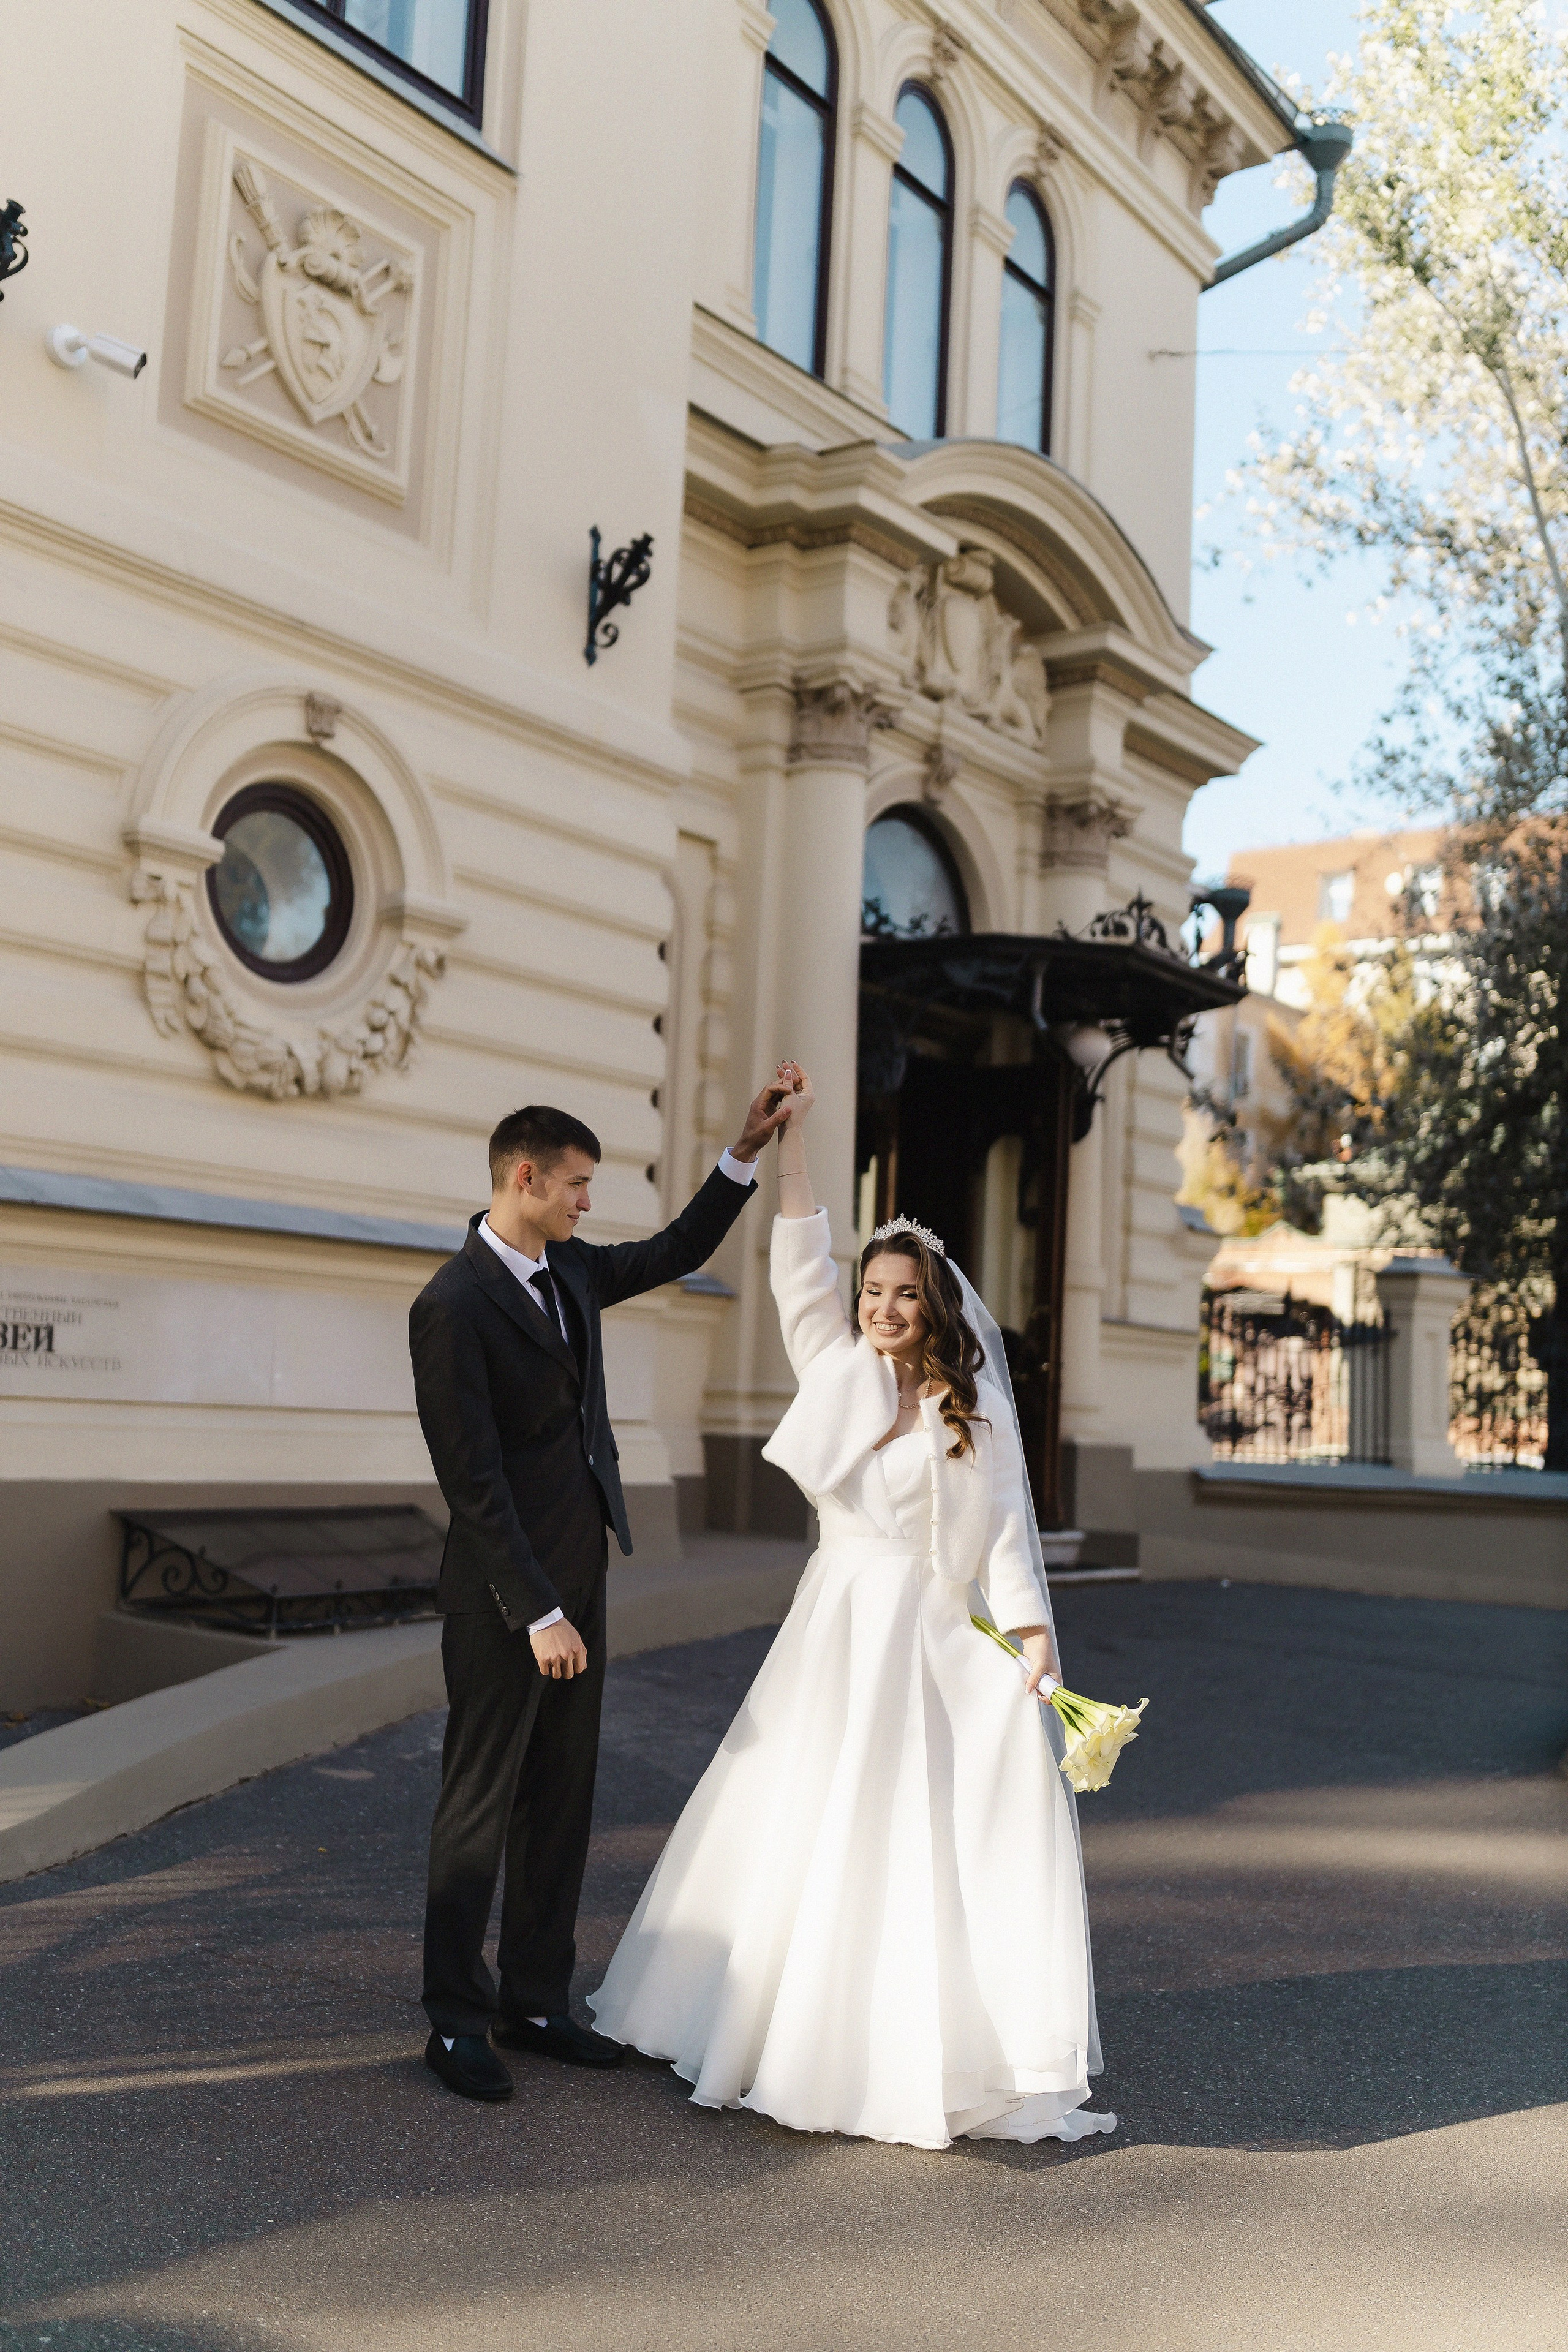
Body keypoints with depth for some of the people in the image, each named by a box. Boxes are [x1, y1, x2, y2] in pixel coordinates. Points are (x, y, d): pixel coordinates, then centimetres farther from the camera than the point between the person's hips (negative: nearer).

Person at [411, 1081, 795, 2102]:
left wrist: (749, 1150, 11)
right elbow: (474, 1480, -20)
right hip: (504, 1596, -8)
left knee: (563, 1798, 14)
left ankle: (535, 2003, 25)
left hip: (578, 1577, 8)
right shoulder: (453, 1305, -18)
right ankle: (456, 2021, 16)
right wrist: (537, 1613, -20)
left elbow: (675, 1253, 22)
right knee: (482, 1803, 3)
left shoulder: (569, 1269, 7)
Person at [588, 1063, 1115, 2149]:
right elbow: (800, 1265, -1)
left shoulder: (974, 1410, -2)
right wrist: (791, 1136, -7)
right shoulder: (839, 1374, 6)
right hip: (834, 1626, 4)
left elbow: (1005, 1529, -5)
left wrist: (1034, 1647, -14)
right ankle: (778, 2019, 25)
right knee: (795, 1829, 10)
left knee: (912, 1841, -3)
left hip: (929, 1641, -3)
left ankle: (928, 2048, 8)